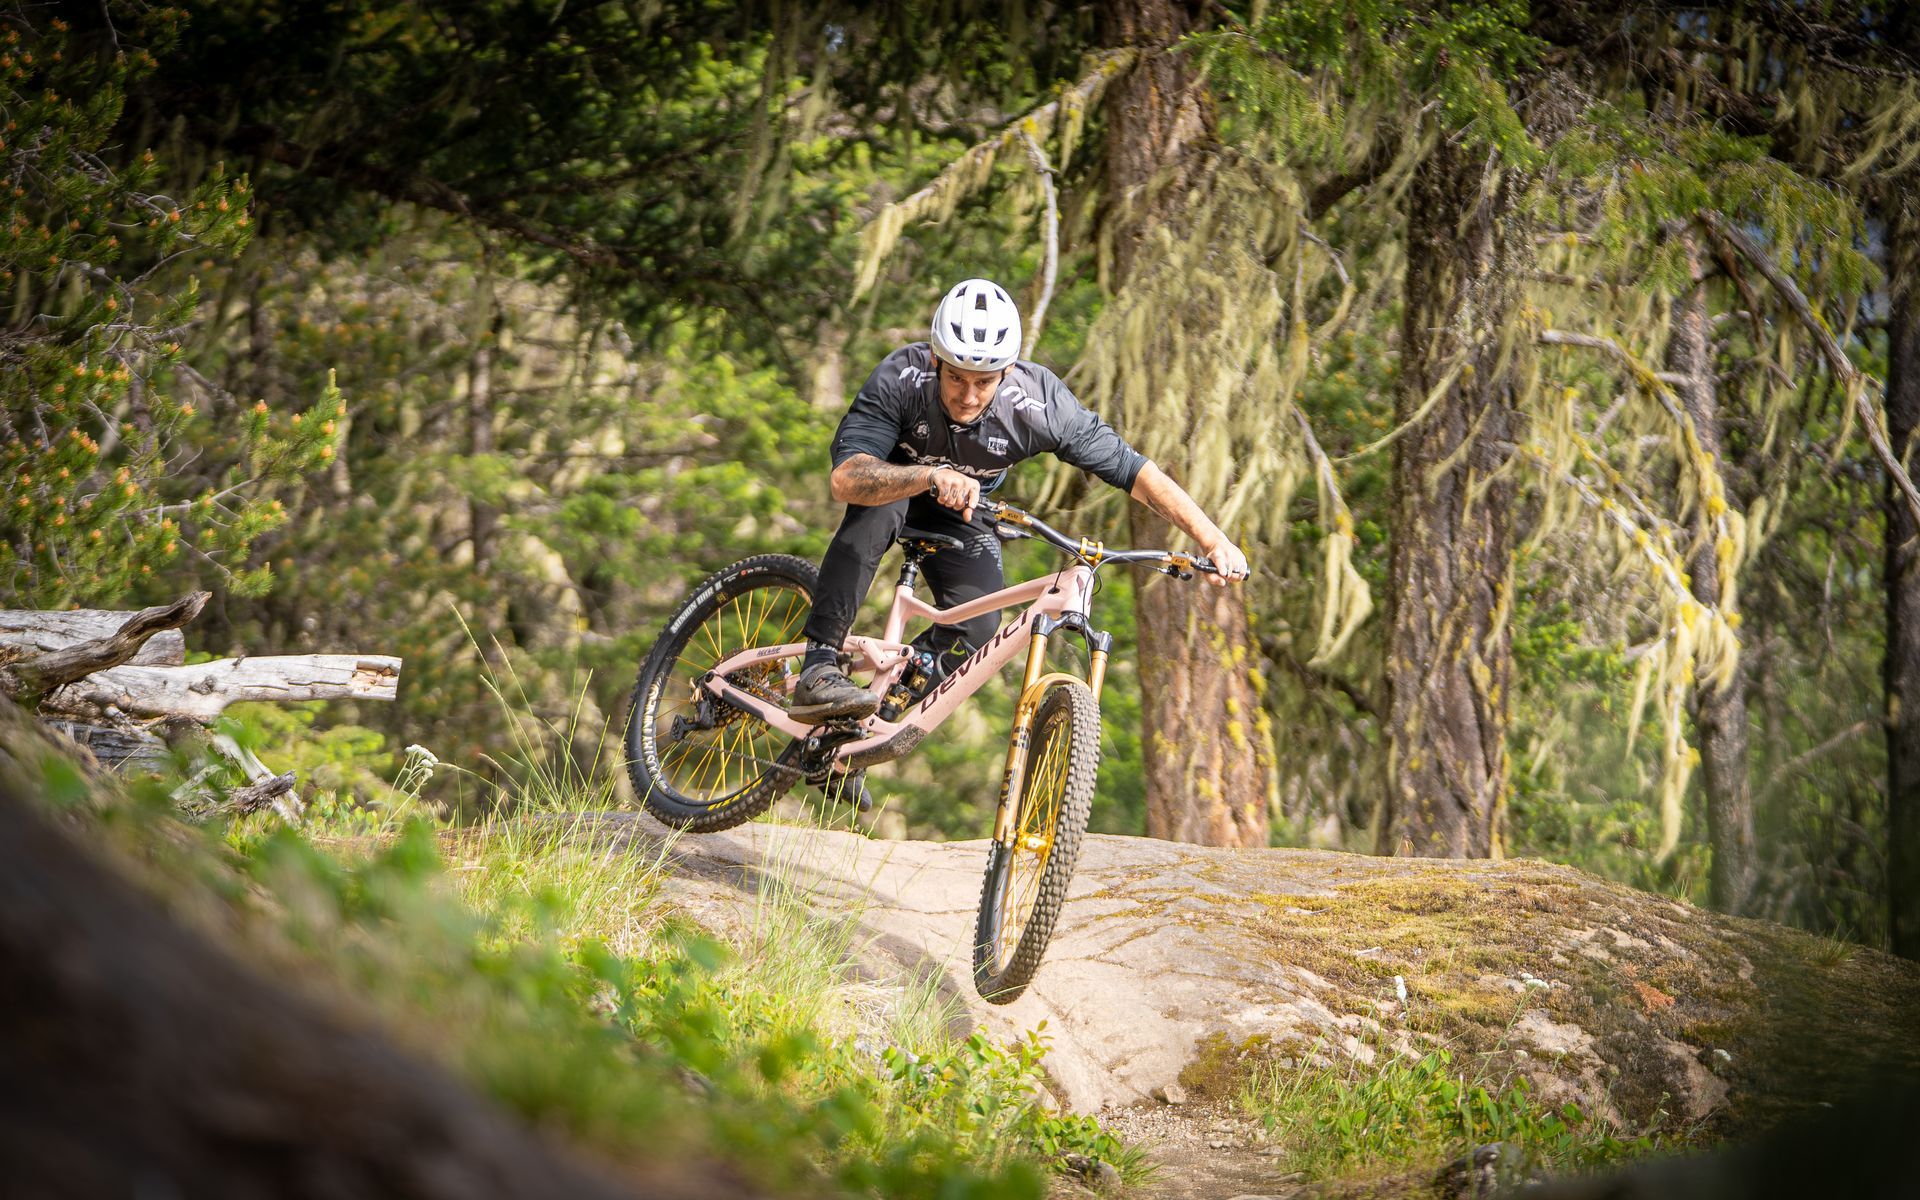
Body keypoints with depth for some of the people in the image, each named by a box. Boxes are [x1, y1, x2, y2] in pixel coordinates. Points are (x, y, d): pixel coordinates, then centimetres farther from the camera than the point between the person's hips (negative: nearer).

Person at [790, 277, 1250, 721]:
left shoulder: (1040, 405, -32)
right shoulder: (901, 377, -36)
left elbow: (1135, 471, -26)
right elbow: (845, 479, -46)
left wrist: (1214, 541, -33)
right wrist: (931, 476, -63)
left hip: (961, 515, 2)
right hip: (896, 480, -2)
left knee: (976, 626, -21)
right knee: (877, 511, -37)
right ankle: (817, 671, -36)